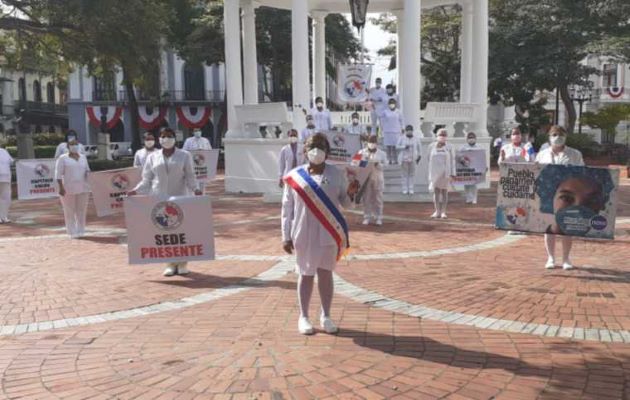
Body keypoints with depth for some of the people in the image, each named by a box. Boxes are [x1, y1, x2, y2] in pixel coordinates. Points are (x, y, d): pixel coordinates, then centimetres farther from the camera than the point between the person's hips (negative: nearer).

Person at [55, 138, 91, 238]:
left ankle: (80, 230, 14)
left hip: (83, 188, 4)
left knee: (82, 210, 4)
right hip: (68, 189, -4)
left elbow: (87, 171, 20)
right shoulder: (63, 158, 0)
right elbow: (58, 174, -5)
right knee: (70, 211, -1)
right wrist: (61, 187, -14)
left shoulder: (83, 157, 15)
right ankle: (72, 232, 4)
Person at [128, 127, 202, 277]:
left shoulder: (185, 155, 4)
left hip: (179, 197, -2)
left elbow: (189, 176, 0)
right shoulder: (152, 157, 9)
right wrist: (136, 190, -6)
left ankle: (182, 263, 7)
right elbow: (147, 179, 9)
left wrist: (195, 189, -18)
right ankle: (171, 263, 8)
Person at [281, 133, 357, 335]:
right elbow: (287, 208, 0)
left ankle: (326, 316, 21)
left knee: (326, 273, 8)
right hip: (304, 234, -1)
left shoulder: (336, 174, 1)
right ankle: (303, 317, 19)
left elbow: (345, 203, 4)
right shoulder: (294, 176, -2)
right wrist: (286, 236, -3)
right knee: (306, 274, 8)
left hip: (328, 233, 1)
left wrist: (351, 194, -19)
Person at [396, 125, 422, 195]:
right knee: (404, 174, -1)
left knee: (411, 174, 1)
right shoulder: (401, 138, 0)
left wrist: (419, 156, 4)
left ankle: (411, 189, 8)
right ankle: (405, 189, 4)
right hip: (404, 159, -1)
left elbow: (419, 148, 13)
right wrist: (404, 147, -19)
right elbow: (397, 147, -3)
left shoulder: (416, 139, 5)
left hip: (412, 159, 1)